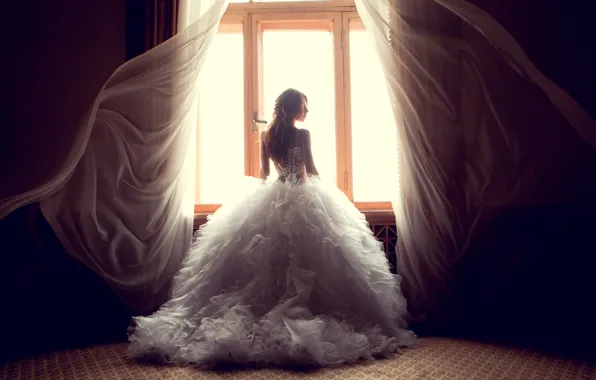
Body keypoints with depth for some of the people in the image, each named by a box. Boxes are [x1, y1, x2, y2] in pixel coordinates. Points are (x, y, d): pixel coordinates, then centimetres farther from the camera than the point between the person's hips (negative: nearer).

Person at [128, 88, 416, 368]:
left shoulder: (266, 136, 8)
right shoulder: (302, 134, -7)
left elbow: (263, 172, 12)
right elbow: (311, 169, -5)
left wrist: (263, 194, 26)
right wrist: (325, 194, 7)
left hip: (271, 199, 6)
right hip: (303, 199, -5)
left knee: (267, 259, 9)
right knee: (305, 260, -3)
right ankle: (302, 315, -4)